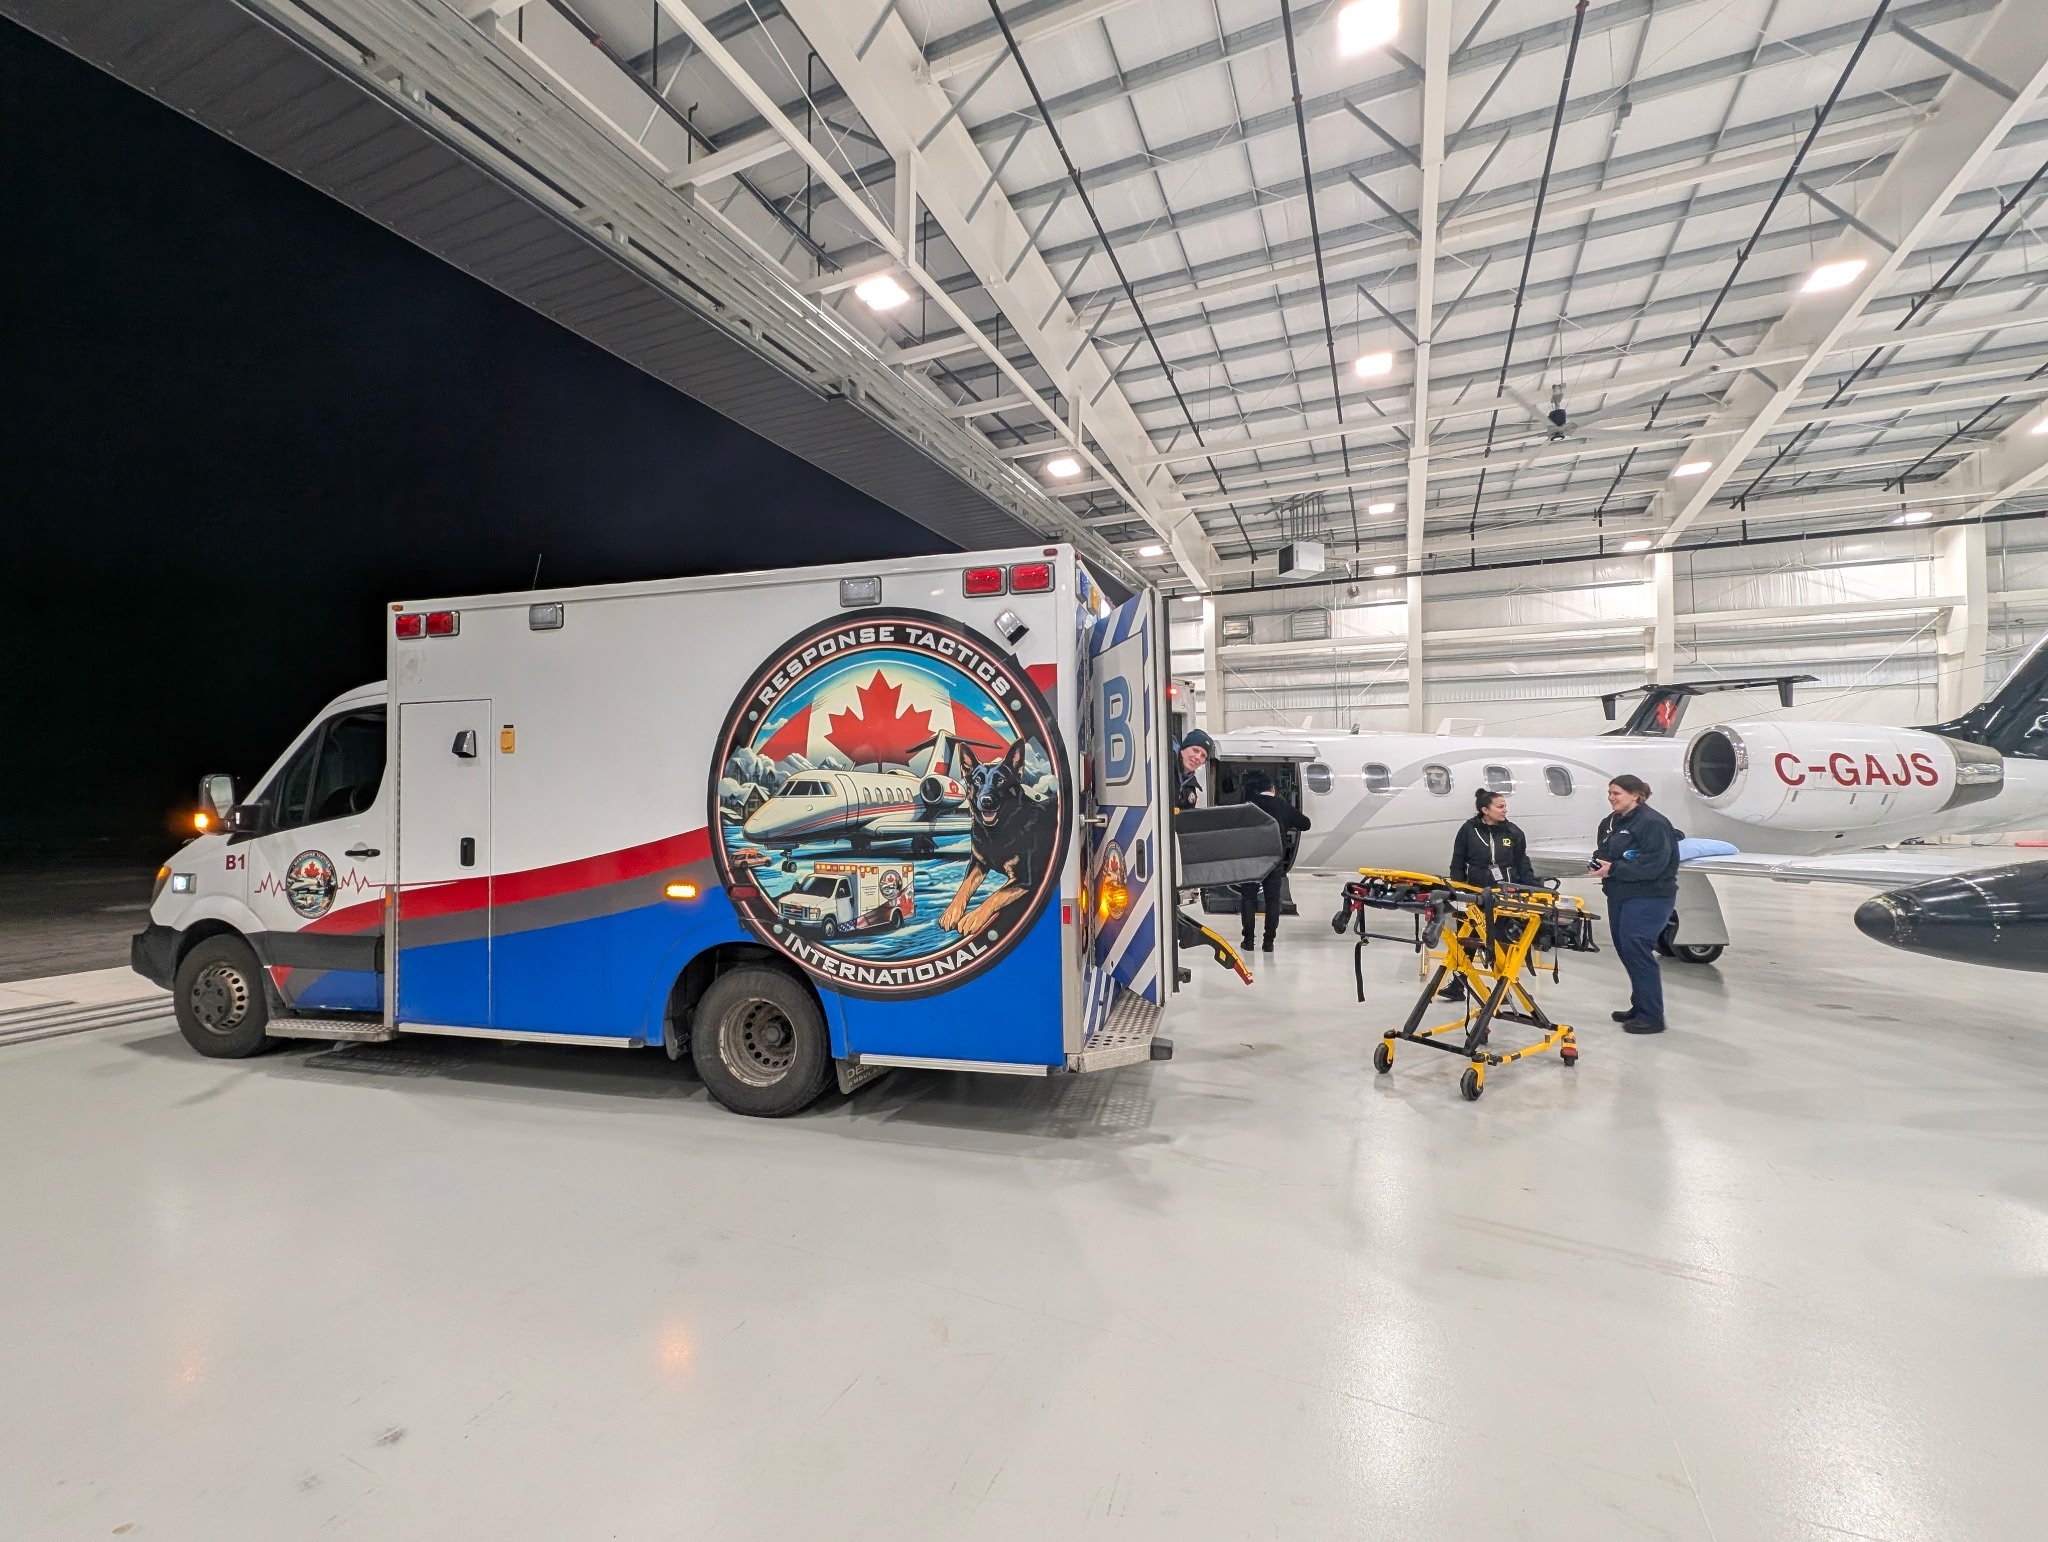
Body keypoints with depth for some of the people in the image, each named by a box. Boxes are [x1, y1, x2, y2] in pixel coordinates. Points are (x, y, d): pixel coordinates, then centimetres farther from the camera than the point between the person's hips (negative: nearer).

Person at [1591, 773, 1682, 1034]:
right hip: (1620, 896, 9)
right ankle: (1640, 1007, 24)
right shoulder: (1610, 823, 13)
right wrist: (1599, 862, -1)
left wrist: (1614, 869, -22)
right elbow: (1603, 852, 22)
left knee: (1637, 950, -12)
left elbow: (1653, 863, -23)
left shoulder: (1652, 823, -15)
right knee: (1625, 949, 12)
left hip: (1649, 898, -9)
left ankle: (1651, 1017, -3)